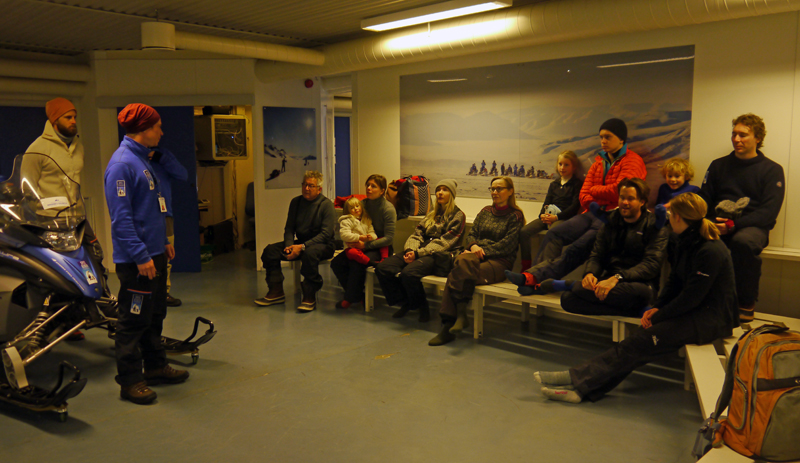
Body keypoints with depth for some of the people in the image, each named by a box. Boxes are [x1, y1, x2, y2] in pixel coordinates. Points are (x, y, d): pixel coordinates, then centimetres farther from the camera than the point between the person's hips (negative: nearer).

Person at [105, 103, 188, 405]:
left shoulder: (142, 159, 15)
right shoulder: (122, 163, -16)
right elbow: (121, 217, -21)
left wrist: (163, 242, 20)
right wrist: (141, 255, -22)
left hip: (154, 254, 10)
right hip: (137, 259, -10)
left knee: (155, 315, 18)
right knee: (133, 320, 0)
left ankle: (156, 366, 30)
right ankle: (130, 380, 11)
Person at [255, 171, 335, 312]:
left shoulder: (326, 205, -11)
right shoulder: (296, 202, 8)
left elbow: (326, 234, -19)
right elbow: (289, 228, 9)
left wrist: (302, 247, -27)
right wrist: (289, 245, -13)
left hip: (323, 245, -6)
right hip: (300, 243, 6)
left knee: (309, 253, -39)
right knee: (270, 250, -12)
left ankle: (310, 297, -27)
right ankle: (276, 292, -2)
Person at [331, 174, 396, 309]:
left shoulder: (388, 209, -12)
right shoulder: (363, 204, 4)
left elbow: (389, 238, -16)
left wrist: (365, 245, -22)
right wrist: (351, 241, -10)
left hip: (380, 248, -6)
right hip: (362, 245, 6)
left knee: (357, 263, -32)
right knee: (336, 262, -13)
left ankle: (350, 298, -10)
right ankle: (358, 295, 1)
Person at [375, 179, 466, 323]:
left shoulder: (457, 215, 2)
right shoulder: (432, 212, 24)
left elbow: (444, 242, -9)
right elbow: (418, 233, 14)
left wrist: (419, 253, -17)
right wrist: (410, 250, -8)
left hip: (438, 256, -7)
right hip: (419, 251, 7)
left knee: (409, 272, -35)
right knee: (382, 268, -14)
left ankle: (422, 307, -9)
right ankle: (405, 303, 1)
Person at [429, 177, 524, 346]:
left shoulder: (515, 216, 5)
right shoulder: (485, 211, 23)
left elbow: (508, 245, -6)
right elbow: (471, 233, 18)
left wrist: (483, 250, -13)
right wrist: (474, 245, -6)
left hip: (500, 262, -4)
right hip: (479, 255, 5)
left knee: (456, 275, -30)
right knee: (463, 260, -34)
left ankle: (448, 326, -28)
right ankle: (460, 315, -34)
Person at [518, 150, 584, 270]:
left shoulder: (578, 183, 4)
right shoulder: (554, 184, 24)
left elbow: (575, 206, -6)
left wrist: (556, 217, -17)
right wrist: (542, 215, -6)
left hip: (564, 217, -6)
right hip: (548, 216, 6)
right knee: (524, 232, -17)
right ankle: (526, 267, -14)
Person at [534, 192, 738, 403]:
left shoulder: (710, 251, -22)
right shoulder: (688, 243, 9)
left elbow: (692, 297, -22)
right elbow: (675, 281, 13)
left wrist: (659, 316, -15)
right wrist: (657, 308, -2)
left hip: (712, 320, -8)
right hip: (693, 310, 8)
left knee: (643, 341, -19)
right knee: (640, 338, -9)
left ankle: (578, 380, -18)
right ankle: (581, 386, -18)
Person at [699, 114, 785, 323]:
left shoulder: (772, 170, 5)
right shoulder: (718, 165, 17)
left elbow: (769, 212, -6)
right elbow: (703, 200, 11)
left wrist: (734, 224, -20)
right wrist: (709, 222, -12)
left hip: (752, 227, -3)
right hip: (718, 227, 3)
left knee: (744, 241, -39)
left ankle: (747, 304, -19)